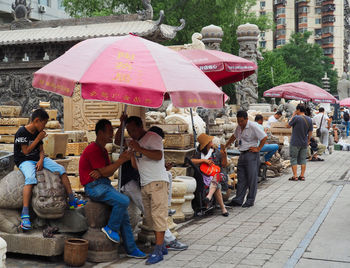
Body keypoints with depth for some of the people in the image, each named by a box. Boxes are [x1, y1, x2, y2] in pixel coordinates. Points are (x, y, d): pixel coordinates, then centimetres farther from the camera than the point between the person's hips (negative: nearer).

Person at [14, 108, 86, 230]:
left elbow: (41, 150, 11)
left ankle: (72, 200, -3)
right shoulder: (22, 132, -12)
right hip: (24, 161, -7)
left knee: (61, 169, -8)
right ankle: (25, 214, -40)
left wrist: (41, 160, -10)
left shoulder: (38, 133, 10)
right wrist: (38, 139, -12)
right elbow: (26, 151, -14)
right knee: (30, 178, -37)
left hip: (38, 159, 7)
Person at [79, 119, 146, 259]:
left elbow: (109, 172, 10)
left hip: (104, 184, 10)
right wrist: (121, 160, -17)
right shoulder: (92, 149, -13)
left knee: (124, 215, 2)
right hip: (94, 186, -9)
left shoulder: (103, 150, 18)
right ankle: (110, 228, -5)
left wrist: (100, 173, -13)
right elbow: (105, 171, -18)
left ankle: (131, 249, 6)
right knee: (123, 201, -26)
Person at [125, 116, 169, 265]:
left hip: (157, 181, -9)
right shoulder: (137, 142, 21)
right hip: (145, 184, 9)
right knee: (150, 217, 7)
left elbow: (158, 155, -20)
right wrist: (132, 151, 8)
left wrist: (139, 149, -20)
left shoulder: (152, 137, -3)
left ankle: (158, 251, -13)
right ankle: (162, 247, 15)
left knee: (158, 214, -11)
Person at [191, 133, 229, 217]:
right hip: (206, 175, 0)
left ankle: (209, 196, -57)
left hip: (218, 173, 0)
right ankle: (223, 208, -33)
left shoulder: (217, 152, 14)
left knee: (215, 178, -37)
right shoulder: (200, 153, 11)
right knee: (217, 186, -31)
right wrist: (204, 160, -14)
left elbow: (224, 165, 14)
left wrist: (224, 156, -4)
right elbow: (191, 161, -5)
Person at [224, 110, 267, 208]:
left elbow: (264, 137, -14)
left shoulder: (253, 126, -13)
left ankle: (250, 200, 7)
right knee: (241, 178, 8)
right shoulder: (239, 127, 11)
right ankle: (238, 200, 12)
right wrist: (225, 146, 30)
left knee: (252, 178, -1)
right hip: (242, 155, 7)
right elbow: (234, 136, 29)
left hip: (251, 154, -7)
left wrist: (258, 148, -12)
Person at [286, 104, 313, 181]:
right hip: (304, 143, 5)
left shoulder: (296, 118, -16)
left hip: (295, 143, -5)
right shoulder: (309, 119, 3)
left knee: (293, 159, 3)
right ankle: (302, 176, 12)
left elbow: (288, 126, -3)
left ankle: (295, 176, 0)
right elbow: (310, 132, 9)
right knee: (303, 159, 12)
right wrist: (308, 140, 22)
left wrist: (293, 115, 2)